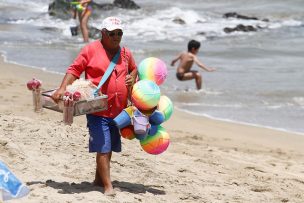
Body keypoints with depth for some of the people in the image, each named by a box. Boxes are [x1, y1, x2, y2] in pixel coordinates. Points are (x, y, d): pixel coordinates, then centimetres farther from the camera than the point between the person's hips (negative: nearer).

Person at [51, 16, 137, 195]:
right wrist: (62, 88, -18)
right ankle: (108, 187, -10)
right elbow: (74, 70, -5)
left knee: (109, 148, 14)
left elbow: (134, 69, 29)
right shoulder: (91, 50, -4)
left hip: (119, 111, 6)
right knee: (103, 148, -10)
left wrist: (132, 77, 6)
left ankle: (99, 179, 30)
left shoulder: (126, 53, 11)